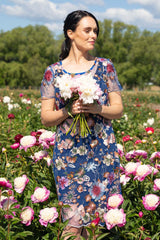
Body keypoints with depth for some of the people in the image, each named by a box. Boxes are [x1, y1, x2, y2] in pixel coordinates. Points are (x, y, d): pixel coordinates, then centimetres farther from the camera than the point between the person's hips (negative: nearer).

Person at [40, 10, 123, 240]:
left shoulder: (104, 66, 6)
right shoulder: (53, 72, 3)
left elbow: (118, 109, 5)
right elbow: (46, 117, 2)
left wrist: (97, 109, -14)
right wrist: (68, 111, -17)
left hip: (102, 150, 1)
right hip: (69, 151, -1)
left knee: (102, 216, 4)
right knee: (74, 221, 0)